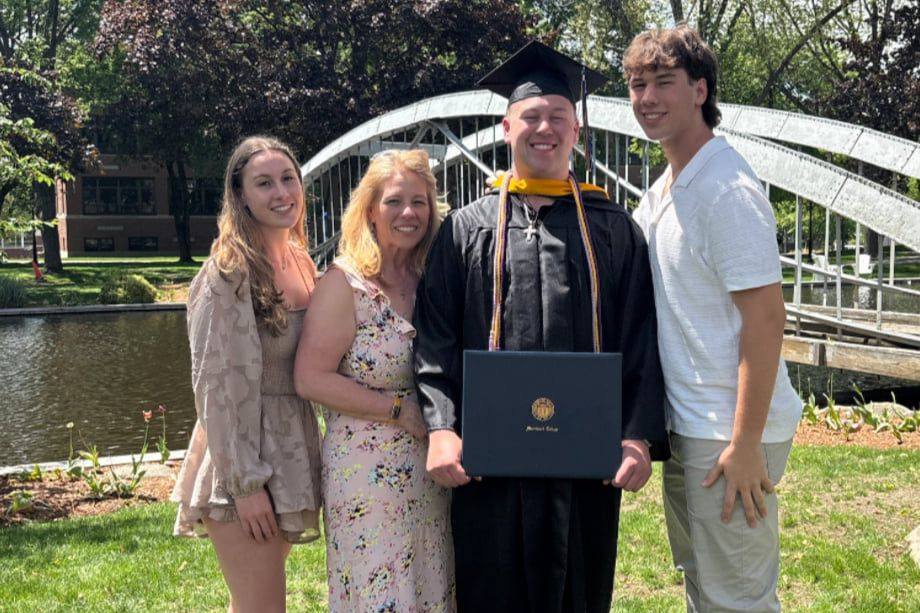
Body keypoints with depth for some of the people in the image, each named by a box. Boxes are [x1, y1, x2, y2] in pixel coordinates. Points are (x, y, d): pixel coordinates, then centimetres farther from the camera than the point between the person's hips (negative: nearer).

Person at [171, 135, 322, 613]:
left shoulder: (301, 263, 9)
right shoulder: (230, 271, -15)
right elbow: (217, 385, -17)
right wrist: (246, 482, -18)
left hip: (291, 453, 7)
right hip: (241, 464, -7)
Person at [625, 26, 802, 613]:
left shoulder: (727, 190, -18)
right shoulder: (663, 191, 10)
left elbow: (766, 319, -21)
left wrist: (745, 445, -22)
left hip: (731, 434, -9)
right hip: (685, 426, 9)